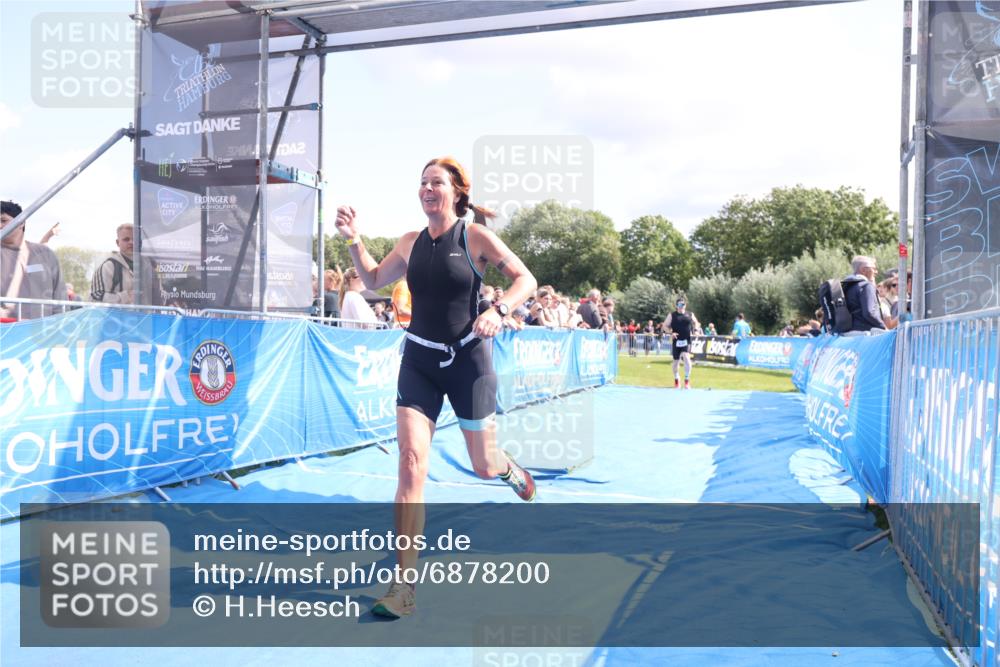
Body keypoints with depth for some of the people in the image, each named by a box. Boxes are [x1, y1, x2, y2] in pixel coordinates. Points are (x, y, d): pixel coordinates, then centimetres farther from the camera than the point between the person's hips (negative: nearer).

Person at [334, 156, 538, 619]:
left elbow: (525, 279, -4)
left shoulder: (475, 236, -8)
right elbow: (374, 280, 18)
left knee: (483, 466, 10)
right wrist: (353, 240, 3)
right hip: (419, 360, 3)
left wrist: (499, 310, -22)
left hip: (468, 359, -3)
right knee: (411, 462, -11)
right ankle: (404, 586, -6)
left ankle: (510, 469, 51)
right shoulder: (411, 243, 5)